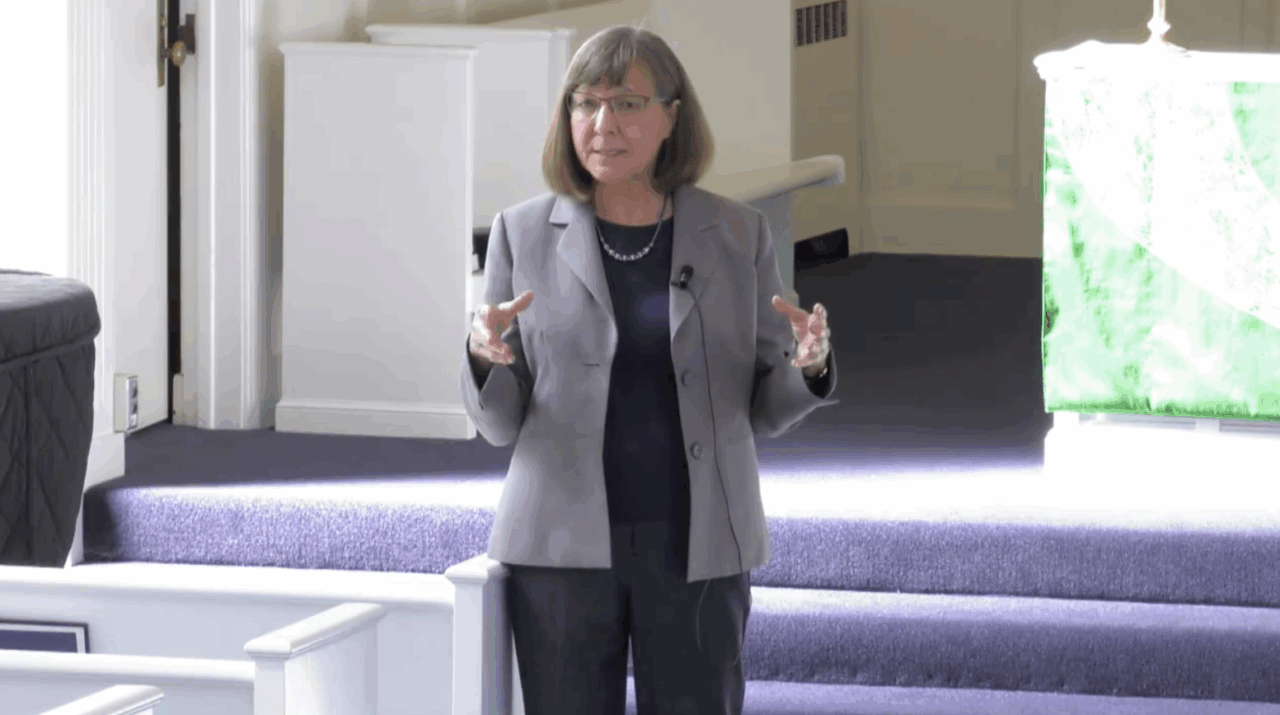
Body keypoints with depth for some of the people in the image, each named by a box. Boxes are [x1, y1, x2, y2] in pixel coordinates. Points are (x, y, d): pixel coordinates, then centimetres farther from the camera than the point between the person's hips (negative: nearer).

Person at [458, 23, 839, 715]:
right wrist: (485, 356, -20)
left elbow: (768, 408, 6)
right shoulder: (523, 234, 1)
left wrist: (810, 363, -17)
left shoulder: (736, 234, 3)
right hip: (564, 546, 0)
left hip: (694, 547, 0)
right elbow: (501, 422, 2)